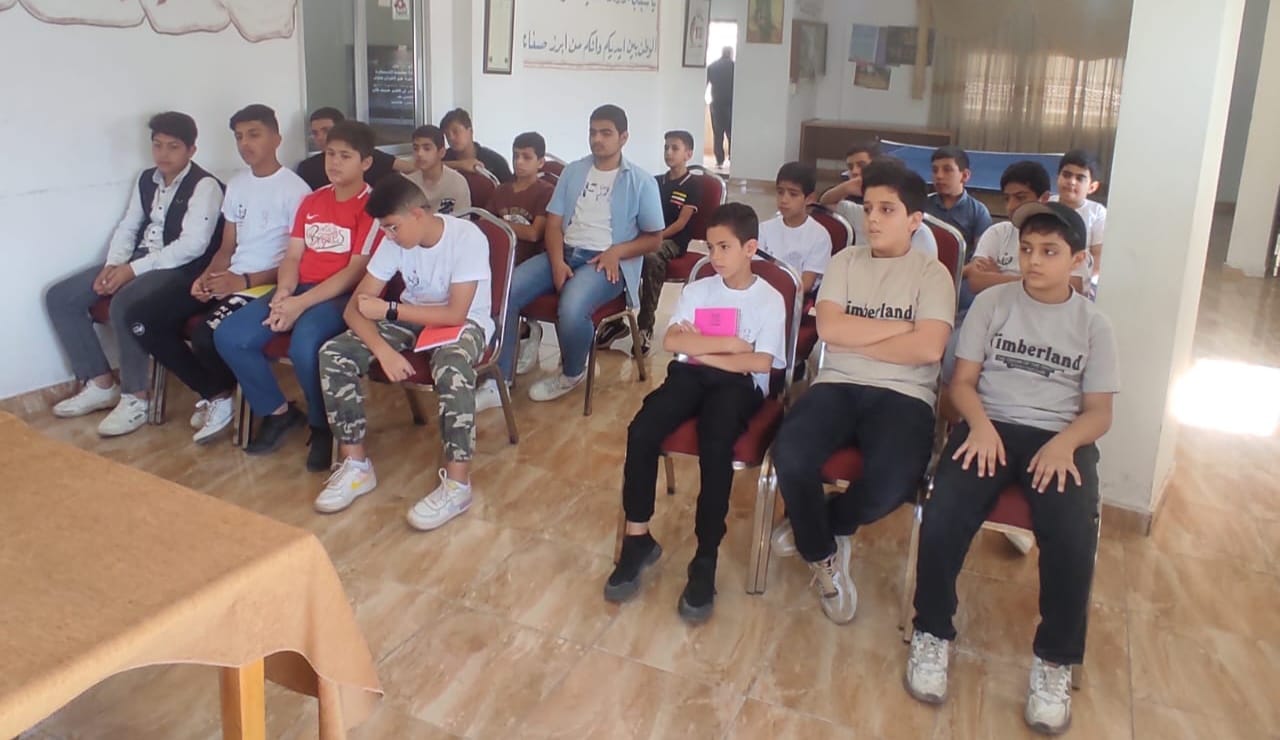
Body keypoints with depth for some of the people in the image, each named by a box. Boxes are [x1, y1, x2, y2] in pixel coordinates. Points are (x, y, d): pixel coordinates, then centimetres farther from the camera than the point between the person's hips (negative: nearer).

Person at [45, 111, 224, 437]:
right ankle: (100, 383, 6)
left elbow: (192, 245, -22)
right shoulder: (147, 179, 13)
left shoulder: (204, 186, -13)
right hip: (138, 260, 9)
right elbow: (127, 227, 16)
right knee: (59, 297, -1)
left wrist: (134, 269, -23)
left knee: (124, 304, -35)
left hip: (180, 267, -9)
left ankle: (135, 397, -18)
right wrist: (113, 264, -4)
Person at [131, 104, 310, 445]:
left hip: (266, 286, -8)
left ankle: (221, 395, 3)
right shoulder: (236, 185, 16)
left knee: (206, 336, -31)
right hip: (227, 280, 8)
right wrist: (206, 277, -2)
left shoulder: (295, 190, -8)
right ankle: (214, 393, 6)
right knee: (148, 324, -6)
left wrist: (245, 281, -20)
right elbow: (227, 248, 19)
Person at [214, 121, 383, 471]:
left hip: (342, 295, -7)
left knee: (304, 346, -36)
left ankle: (323, 427, -9)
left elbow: (355, 271, -13)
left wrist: (301, 303, -19)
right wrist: (283, 293, -11)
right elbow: (292, 256, 12)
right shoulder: (311, 201, 17)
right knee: (228, 336, -12)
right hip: (299, 290, 7)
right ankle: (278, 411, 8)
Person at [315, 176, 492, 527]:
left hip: (464, 322, -5)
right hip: (411, 318, 6)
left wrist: (389, 309, -25)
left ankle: (457, 484, -30)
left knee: (451, 367, -41)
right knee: (333, 353, -16)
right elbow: (355, 307, -11)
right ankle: (355, 465, -6)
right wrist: (383, 350, -30)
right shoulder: (395, 242, -9)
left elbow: (456, 313, -27)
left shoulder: (467, 237, -24)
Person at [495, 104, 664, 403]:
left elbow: (653, 238, 3)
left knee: (571, 309, -35)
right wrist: (557, 262, -12)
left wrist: (617, 251, -16)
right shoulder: (573, 171, 13)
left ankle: (572, 374, -2)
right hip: (564, 253, 5)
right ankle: (499, 380, -10)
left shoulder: (641, 182, 2)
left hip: (606, 261, -5)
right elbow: (554, 223, 7)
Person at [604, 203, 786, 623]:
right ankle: (637, 539, -11)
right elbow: (671, 342, -2)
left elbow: (760, 362, -9)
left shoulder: (770, 300, 4)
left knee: (715, 447, -34)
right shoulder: (698, 290, 14)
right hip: (690, 375, 4)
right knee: (641, 431, -25)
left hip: (738, 384, -3)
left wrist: (700, 348, -5)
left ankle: (705, 560, -22)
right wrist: (730, 343, -8)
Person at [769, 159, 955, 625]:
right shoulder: (845, 261, 13)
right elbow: (829, 328, -3)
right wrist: (902, 325, -3)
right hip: (838, 385, 2)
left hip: (903, 394, -2)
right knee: (790, 456, -30)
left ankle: (820, 528, 5)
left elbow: (928, 348, -10)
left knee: (891, 484, -32)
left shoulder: (932, 274, 6)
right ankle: (825, 556, 2)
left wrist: (855, 340, -5)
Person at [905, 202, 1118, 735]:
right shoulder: (991, 302, 10)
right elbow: (962, 381, 6)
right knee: (943, 519, -28)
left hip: (1061, 438, 0)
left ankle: (1055, 661, -6)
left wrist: (1065, 443, -15)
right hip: (990, 427, 0)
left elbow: (1099, 412, 6)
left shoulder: (1093, 326, 11)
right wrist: (981, 426, -15)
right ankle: (932, 634, -5)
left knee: (1072, 537, -29)